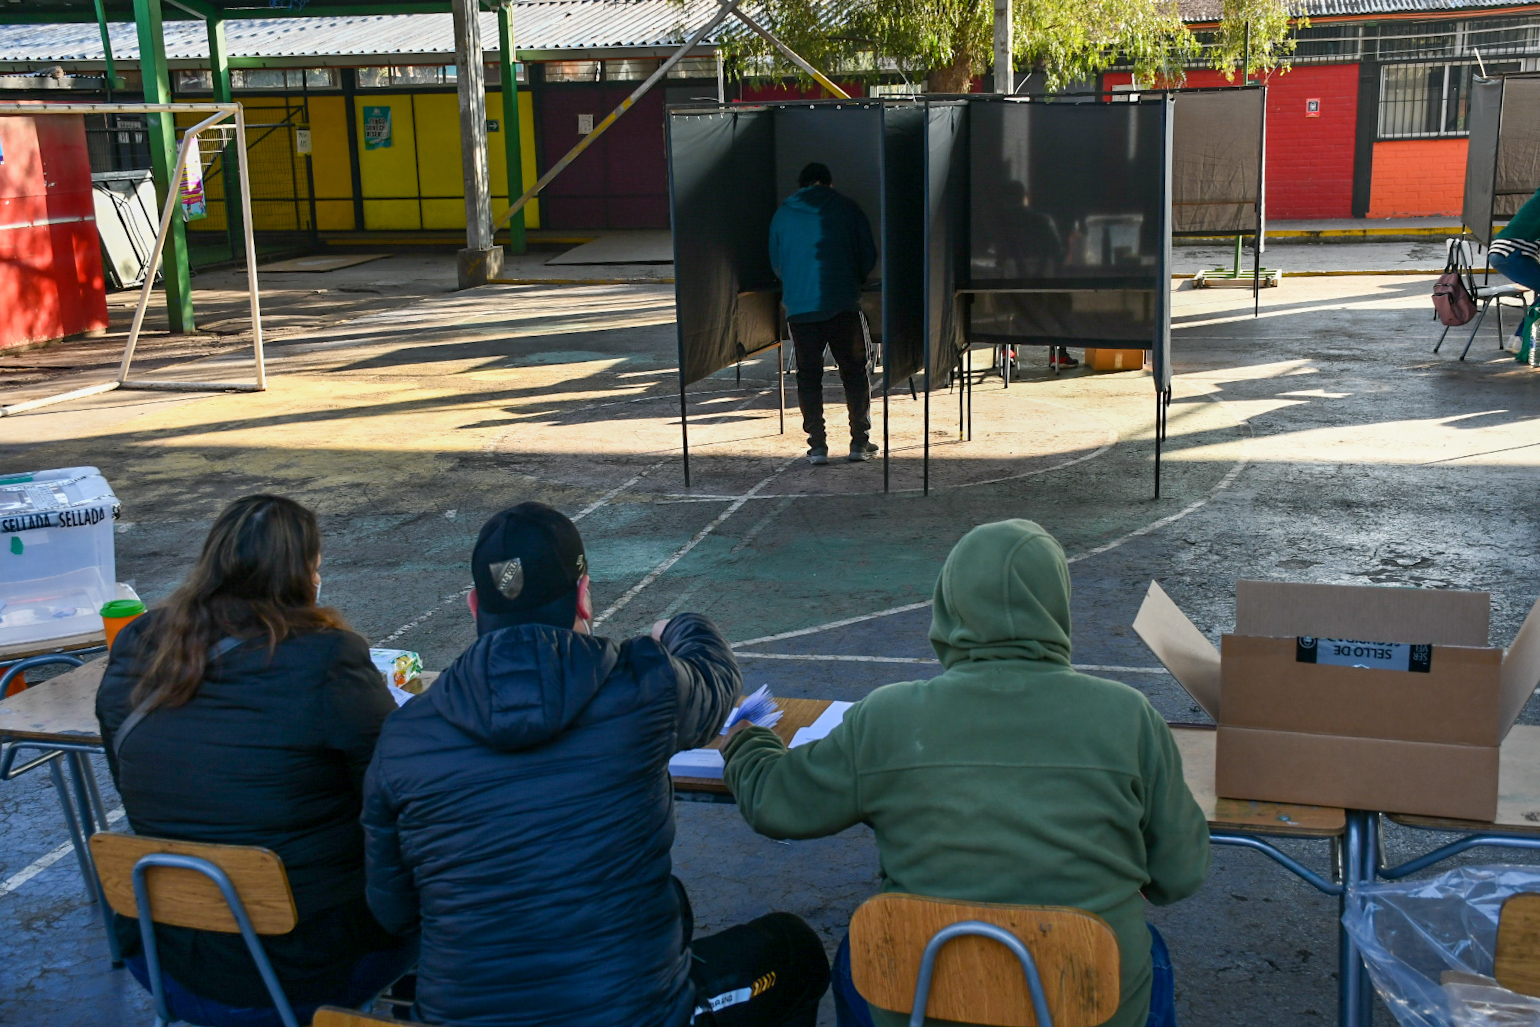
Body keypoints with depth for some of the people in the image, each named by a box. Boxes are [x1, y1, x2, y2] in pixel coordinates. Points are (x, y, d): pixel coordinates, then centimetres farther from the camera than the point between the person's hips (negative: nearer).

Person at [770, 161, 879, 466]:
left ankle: (817, 446, 3)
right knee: (854, 372, 9)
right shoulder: (848, 209, 5)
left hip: (799, 307, 1)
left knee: (808, 376, 7)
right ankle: (860, 442, 8)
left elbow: (776, 263, 16)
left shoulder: (783, 215, 9)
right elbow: (869, 257, 7)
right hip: (843, 304, -1)